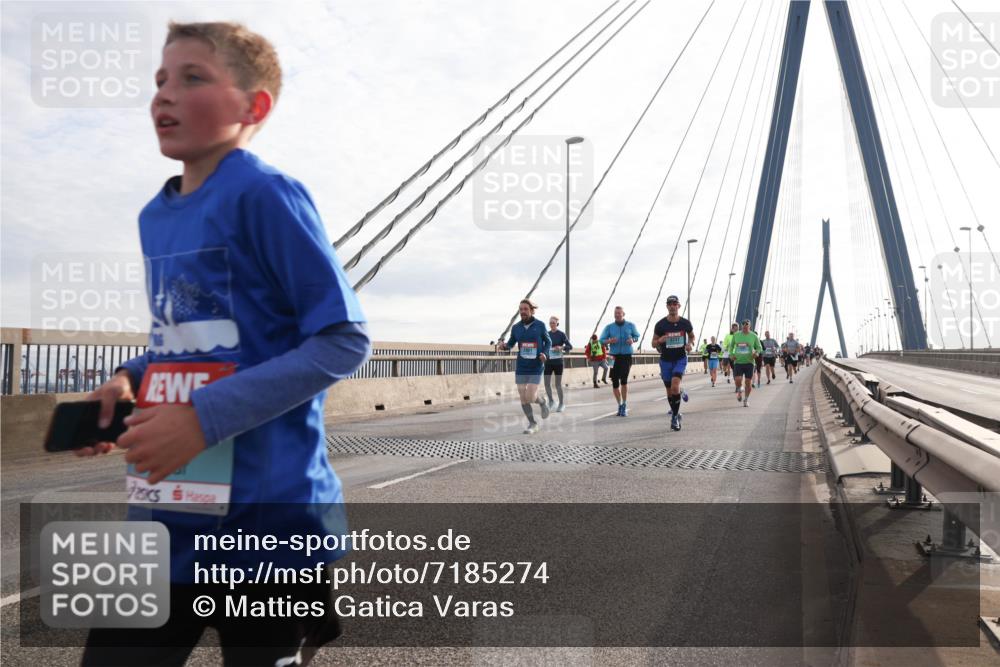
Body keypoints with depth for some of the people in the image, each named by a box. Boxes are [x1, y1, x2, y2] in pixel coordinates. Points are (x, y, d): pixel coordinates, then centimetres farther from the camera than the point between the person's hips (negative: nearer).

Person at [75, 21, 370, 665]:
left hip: (268, 515, -7)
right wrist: (128, 379, 1)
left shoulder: (264, 194, -14)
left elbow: (344, 341, -18)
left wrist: (203, 418, -22)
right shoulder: (155, 216, 11)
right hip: (167, 515, 7)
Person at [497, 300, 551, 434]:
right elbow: (510, 345, 11)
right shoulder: (516, 327, -1)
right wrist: (503, 345, -14)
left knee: (531, 397, -12)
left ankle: (542, 403, 24)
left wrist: (545, 354, -15)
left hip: (536, 368, -3)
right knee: (523, 398, 0)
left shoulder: (540, 325, -7)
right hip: (521, 367, 3)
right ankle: (532, 425, 18)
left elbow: (548, 342, 6)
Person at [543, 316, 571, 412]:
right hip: (548, 362, 3)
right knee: (547, 383, 0)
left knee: (558, 384, 3)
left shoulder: (561, 334, -4)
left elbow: (570, 346, -7)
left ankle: (561, 404, 18)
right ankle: (551, 401, 22)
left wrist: (561, 347, -23)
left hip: (558, 362, -3)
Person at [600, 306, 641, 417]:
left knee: (624, 380, -13)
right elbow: (601, 340, 3)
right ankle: (620, 405, 18)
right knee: (615, 382, 2)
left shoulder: (630, 325, 5)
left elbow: (637, 336, 13)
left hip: (626, 356, -2)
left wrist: (633, 340, -10)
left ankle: (624, 405, -1)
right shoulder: (609, 327, 5)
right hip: (614, 357, 2)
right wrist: (609, 341, -18)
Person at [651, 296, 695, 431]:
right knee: (669, 391, 8)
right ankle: (676, 413, 30)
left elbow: (692, 336, 16)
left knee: (675, 386, -21)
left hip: (680, 359, -1)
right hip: (665, 360, 1)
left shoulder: (685, 323, -4)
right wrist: (660, 340, -21)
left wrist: (690, 343, -6)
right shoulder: (660, 324, -7)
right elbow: (653, 343, 1)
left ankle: (674, 417, -11)